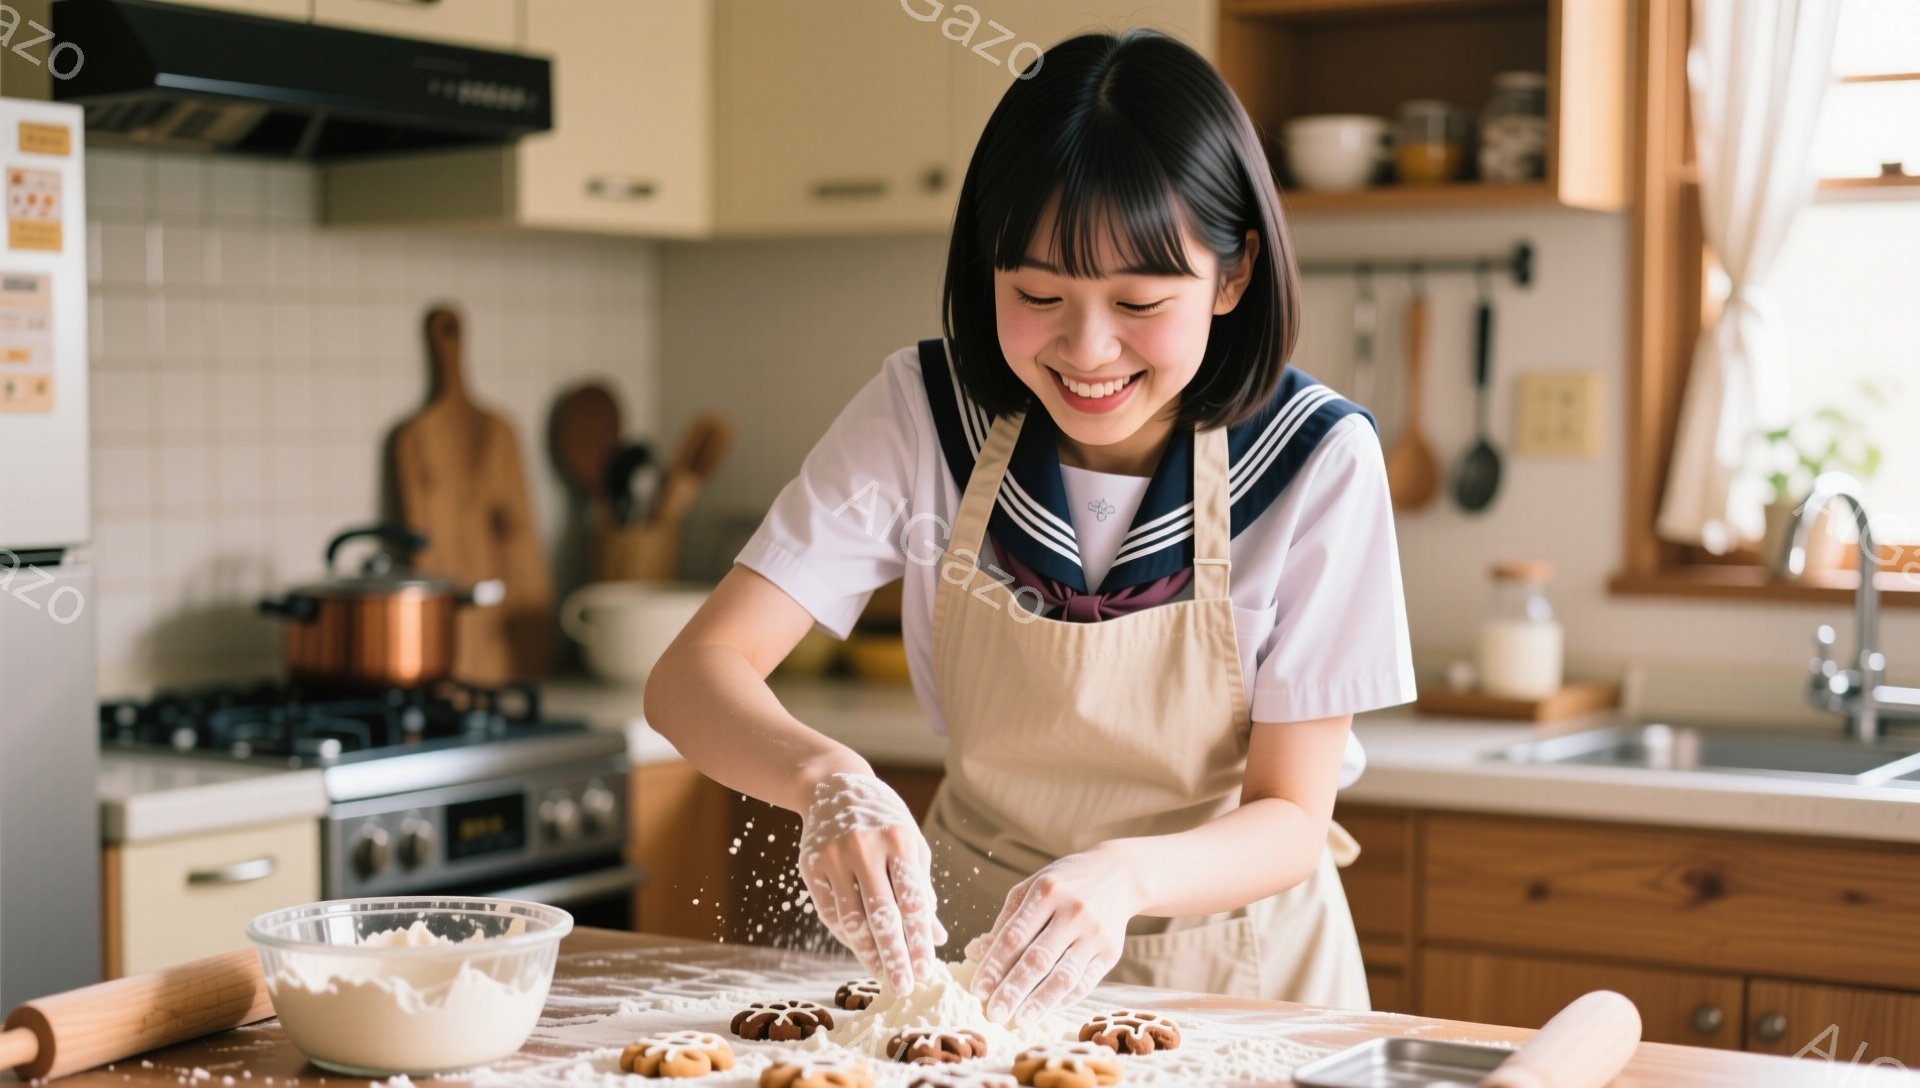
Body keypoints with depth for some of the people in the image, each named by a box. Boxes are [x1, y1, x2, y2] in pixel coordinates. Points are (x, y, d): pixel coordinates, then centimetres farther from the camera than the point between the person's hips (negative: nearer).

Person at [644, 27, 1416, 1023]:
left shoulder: (1318, 462, -17)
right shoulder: (922, 414, -13)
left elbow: (1289, 818, -14)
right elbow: (691, 676, -17)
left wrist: (1124, 876, -35)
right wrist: (826, 778, -39)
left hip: (1229, 960, -1)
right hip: (968, 945, 1)